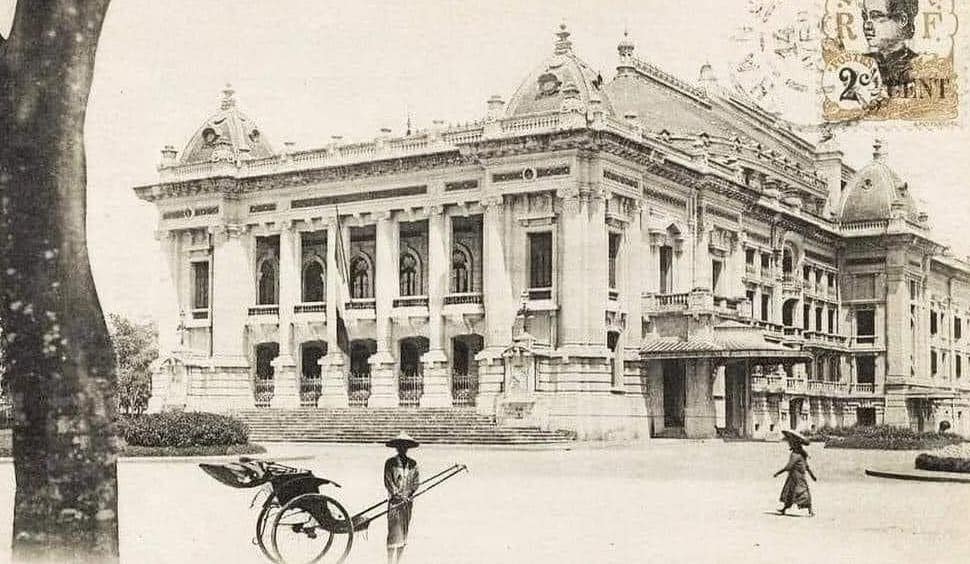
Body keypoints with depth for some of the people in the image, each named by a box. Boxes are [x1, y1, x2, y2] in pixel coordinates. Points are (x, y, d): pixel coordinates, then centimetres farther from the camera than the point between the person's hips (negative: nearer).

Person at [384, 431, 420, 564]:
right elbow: (388, 481, -6)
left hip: (408, 502, 4)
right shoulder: (390, 463, -2)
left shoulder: (412, 464, 9)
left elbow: (415, 482, 7)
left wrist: (409, 493, -10)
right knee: (394, 534, -10)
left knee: (404, 535, 7)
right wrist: (397, 495, -16)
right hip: (394, 501, -4)